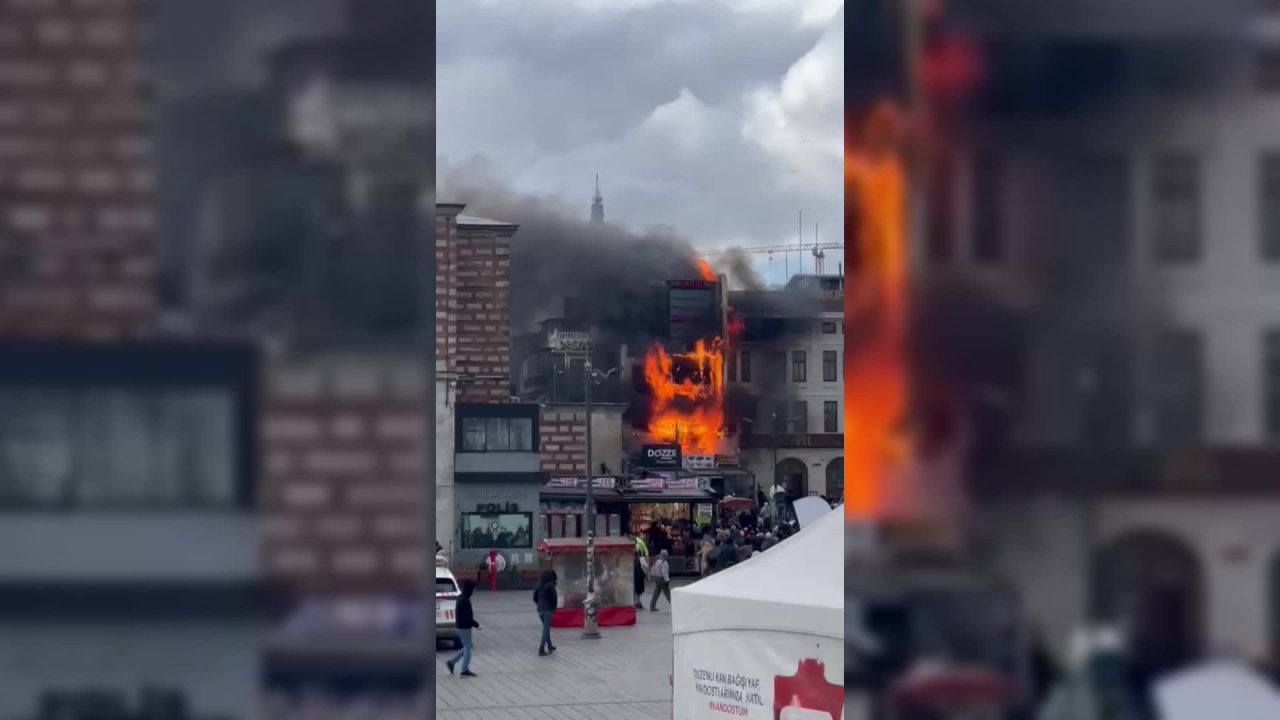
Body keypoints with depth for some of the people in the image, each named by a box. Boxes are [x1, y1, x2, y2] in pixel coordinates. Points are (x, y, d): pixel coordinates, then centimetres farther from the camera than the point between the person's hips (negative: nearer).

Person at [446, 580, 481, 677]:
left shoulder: (461, 598, 9)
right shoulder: (465, 600, -21)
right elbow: (467, 616, -23)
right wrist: (476, 625, -17)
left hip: (462, 626, 9)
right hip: (465, 627, -9)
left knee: (467, 648, 18)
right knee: (467, 648, 1)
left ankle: (452, 662, 19)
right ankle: (465, 670, 7)